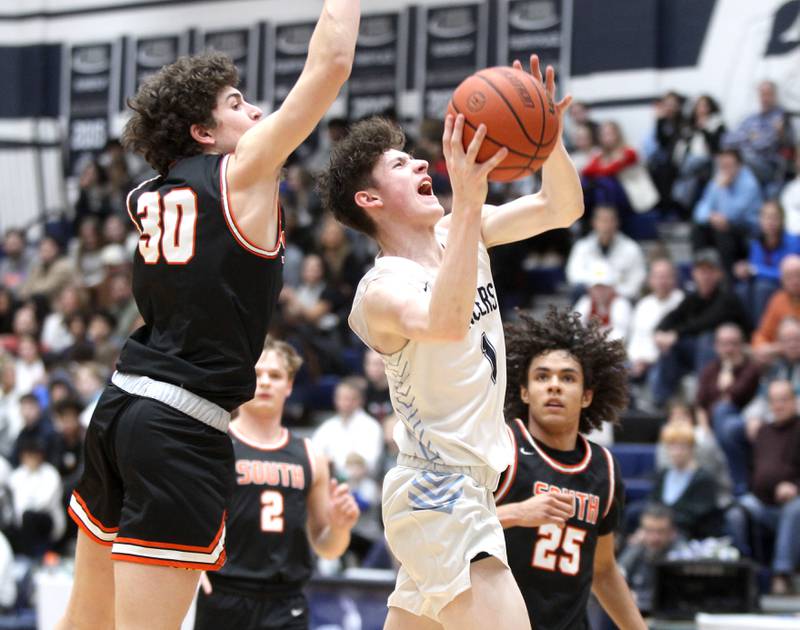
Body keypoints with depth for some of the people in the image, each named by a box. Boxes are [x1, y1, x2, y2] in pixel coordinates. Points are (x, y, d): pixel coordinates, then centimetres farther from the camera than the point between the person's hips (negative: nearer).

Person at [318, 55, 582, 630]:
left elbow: (561, 210, 5)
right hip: (443, 493, -9)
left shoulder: (460, 233, 6)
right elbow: (447, 322, -39)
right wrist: (468, 201, -45)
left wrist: (549, 140, -16)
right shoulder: (382, 290, -17)